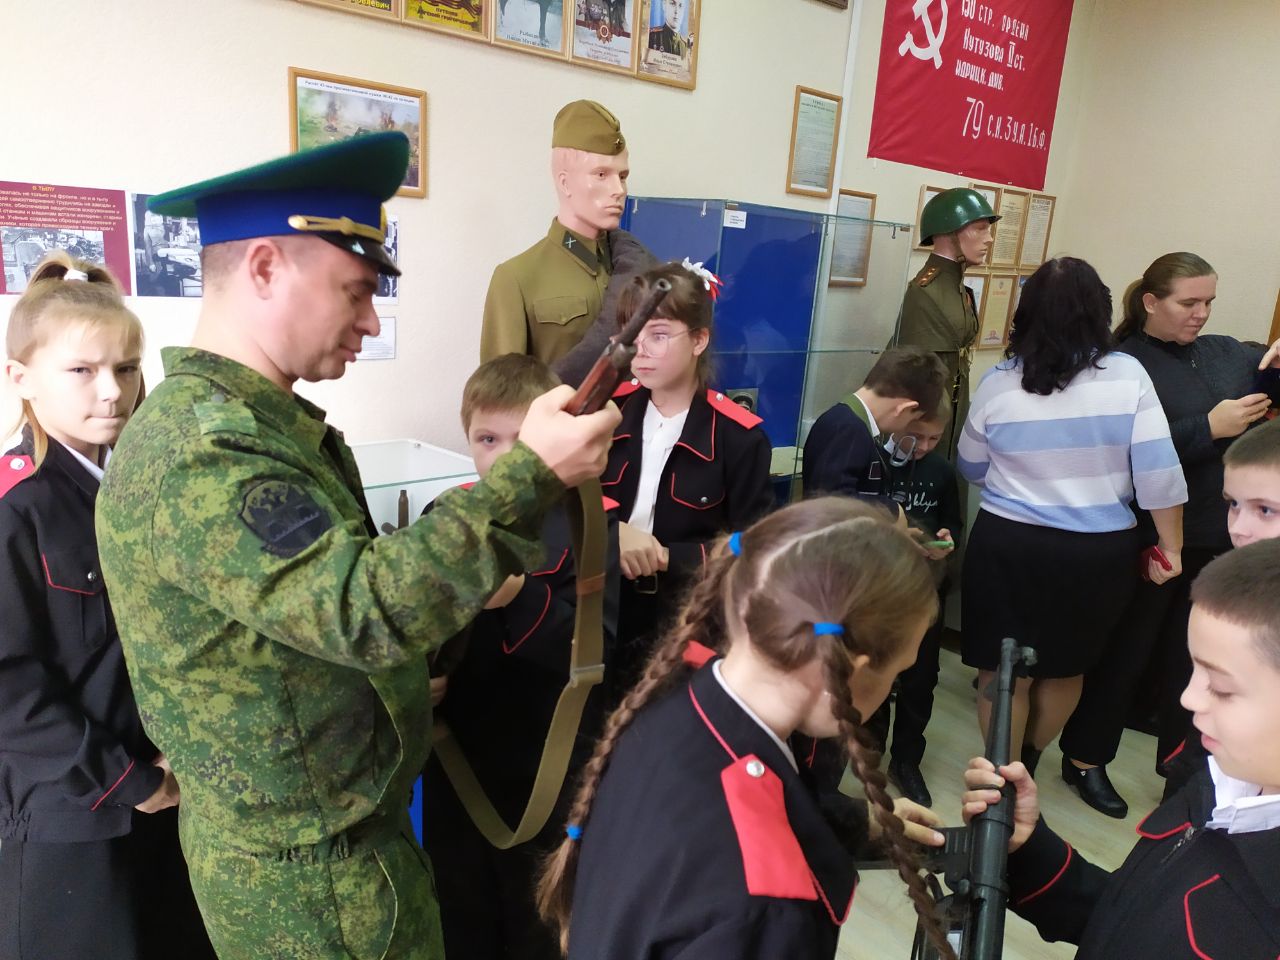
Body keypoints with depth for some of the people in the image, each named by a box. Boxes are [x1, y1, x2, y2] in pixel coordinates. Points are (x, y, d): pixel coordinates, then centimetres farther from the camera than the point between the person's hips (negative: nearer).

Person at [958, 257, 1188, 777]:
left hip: (1008, 546, -2)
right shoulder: (1128, 374, -7)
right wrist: (1169, 547, 5)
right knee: (1065, 669, 23)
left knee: (1003, 673, 12)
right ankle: (1024, 769, 42)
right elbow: (1159, 474, -7)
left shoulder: (998, 383, -6)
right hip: (1099, 552, 2)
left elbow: (971, 470, 7)